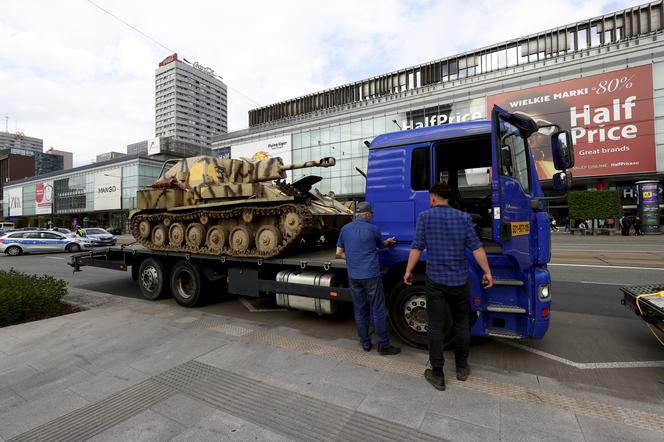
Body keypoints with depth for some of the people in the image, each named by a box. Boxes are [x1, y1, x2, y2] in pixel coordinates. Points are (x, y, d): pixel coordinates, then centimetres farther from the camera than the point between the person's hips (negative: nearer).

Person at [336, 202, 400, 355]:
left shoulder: (345, 229, 5)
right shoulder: (373, 229, -4)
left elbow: (339, 253, 7)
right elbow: (381, 246, 15)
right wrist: (388, 242, 37)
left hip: (353, 276, 4)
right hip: (371, 275, -4)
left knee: (359, 311, 13)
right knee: (378, 311, 5)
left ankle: (365, 344, 23)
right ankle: (383, 345, 13)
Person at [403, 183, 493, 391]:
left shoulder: (425, 216, -5)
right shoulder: (463, 217, 2)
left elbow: (417, 247, -7)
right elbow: (476, 247, -2)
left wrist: (408, 271, 3)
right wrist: (487, 272, 6)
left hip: (435, 280, -2)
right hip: (459, 280, 3)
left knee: (435, 326, 5)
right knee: (461, 323, 19)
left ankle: (437, 375, 13)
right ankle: (462, 368, 31)